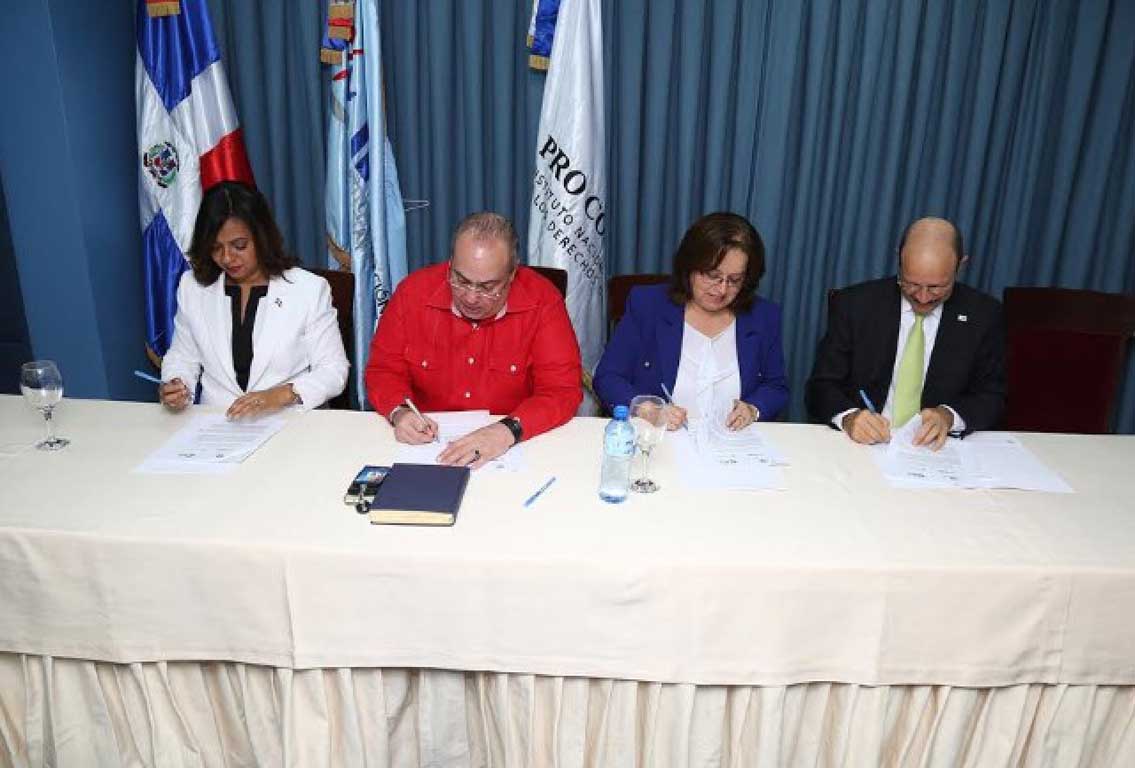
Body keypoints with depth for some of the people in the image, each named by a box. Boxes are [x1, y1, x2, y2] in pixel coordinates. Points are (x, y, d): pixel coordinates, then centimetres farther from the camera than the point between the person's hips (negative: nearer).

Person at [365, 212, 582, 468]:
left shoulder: (542, 301, -13)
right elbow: (383, 369, 3)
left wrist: (508, 430, -30)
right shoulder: (413, 291, -6)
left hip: (512, 449, -1)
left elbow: (562, 390, -14)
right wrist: (400, 412, -18)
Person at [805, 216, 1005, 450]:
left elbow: (992, 397, 4)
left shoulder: (983, 315, 0)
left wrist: (949, 416, -17)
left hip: (937, 449, 1)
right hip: (863, 444, -1)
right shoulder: (854, 305, -4)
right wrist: (848, 416, -25)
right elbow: (821, 387, -3)